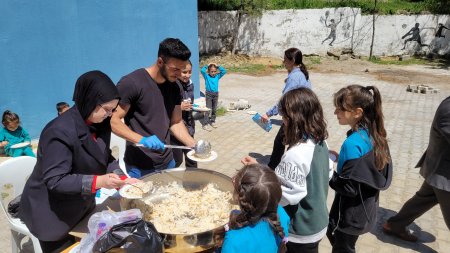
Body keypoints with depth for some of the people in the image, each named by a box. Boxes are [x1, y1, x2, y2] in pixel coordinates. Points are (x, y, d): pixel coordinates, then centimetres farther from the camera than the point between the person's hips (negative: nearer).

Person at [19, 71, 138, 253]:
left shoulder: (99, 124, -6)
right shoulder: (60, 132, -31)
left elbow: (106, 158, 1)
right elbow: (55, 180, -30)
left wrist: (121, 179, -15)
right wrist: (98, 181, -39)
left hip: (81, 206, 8)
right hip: (52, 213, -7)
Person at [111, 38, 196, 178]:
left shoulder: (174, 87, 4)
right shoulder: (131, 83, -16)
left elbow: (176, 122, 9)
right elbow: (113, 120, -15)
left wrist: (194, 145, -5)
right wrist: (141, 140, -28)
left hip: (167, 162, 6)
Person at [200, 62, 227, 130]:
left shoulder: (217, 76, 6)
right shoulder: (207, 76, -4)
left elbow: (224, 71, 0)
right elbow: (202, 70, -20)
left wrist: (218, 66, -1)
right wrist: (207, 65, -7)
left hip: (216, 94, 4)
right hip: (209, 94, -4)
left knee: (214, 109, 13)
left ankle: (212, 121, 30)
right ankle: (205, 124, -3)